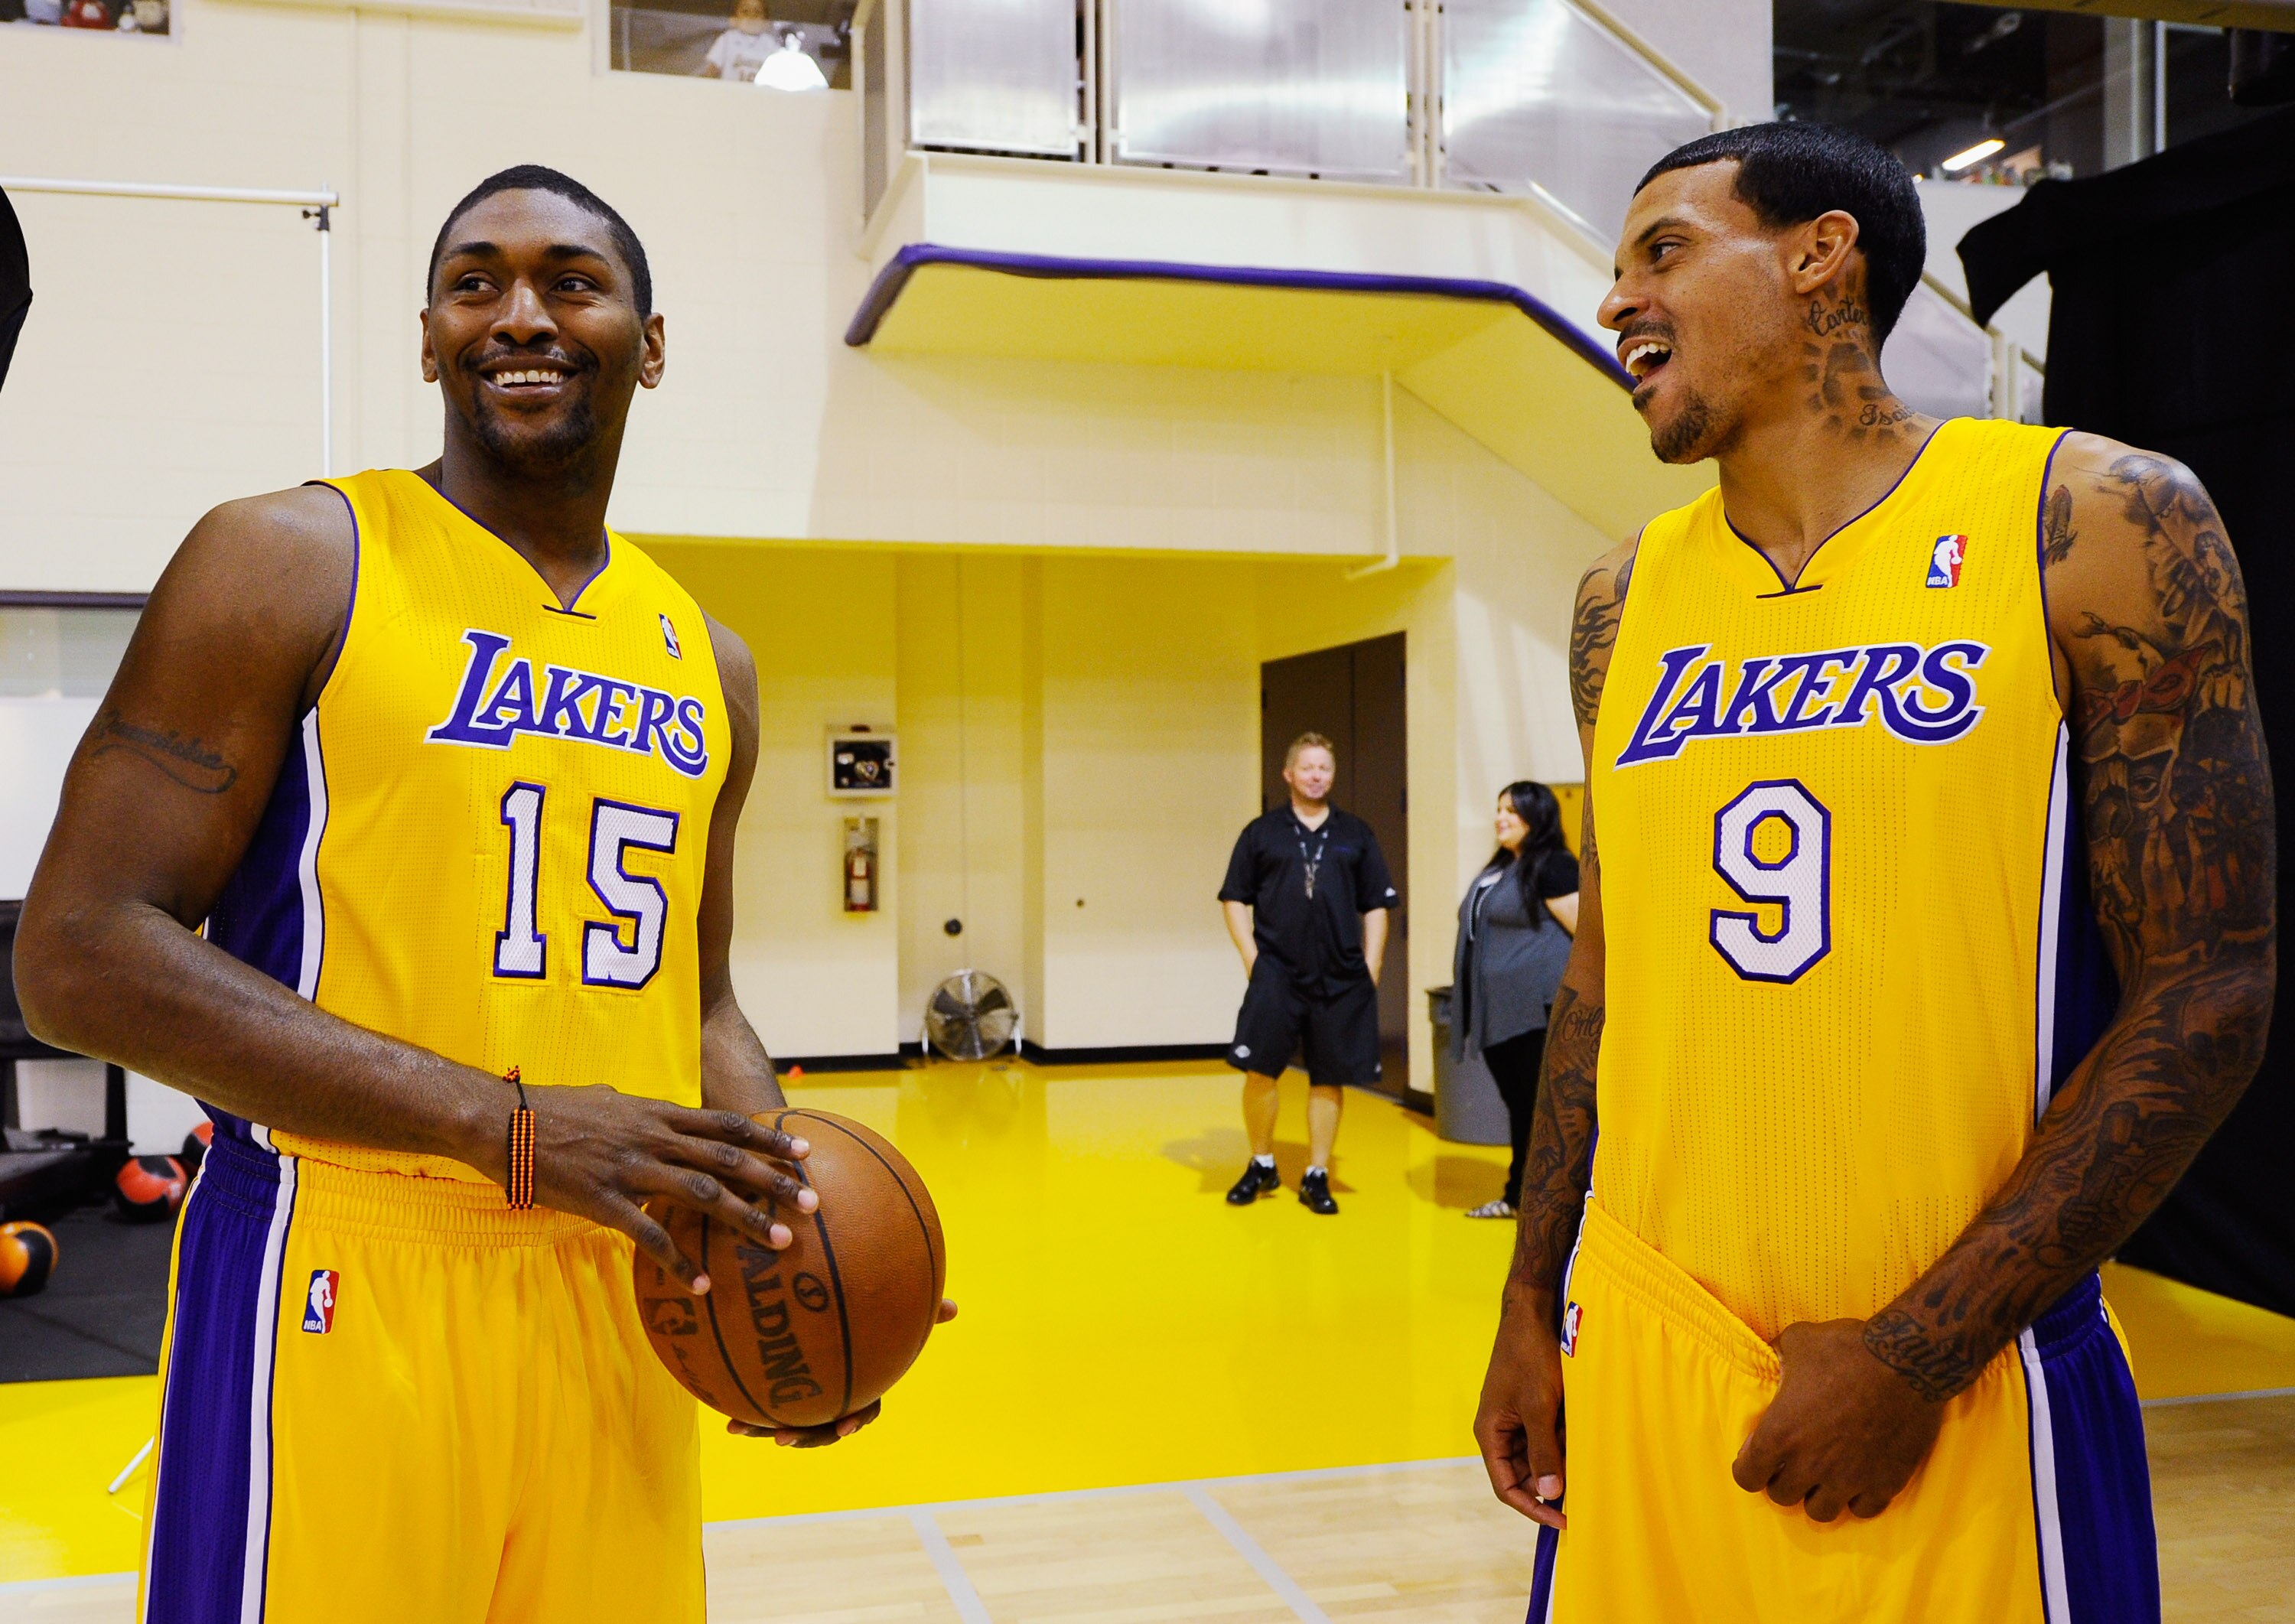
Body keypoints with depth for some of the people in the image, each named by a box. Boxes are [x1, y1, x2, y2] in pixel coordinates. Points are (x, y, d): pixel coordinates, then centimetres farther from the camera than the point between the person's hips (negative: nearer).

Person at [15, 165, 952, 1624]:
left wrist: (780, 1220, 1)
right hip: (351, 1291, -5)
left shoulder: (708, 666, 12)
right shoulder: (289, 564, -5)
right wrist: (509, 1125, -19)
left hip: (626, 1288, 5)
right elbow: (80, 956, -11)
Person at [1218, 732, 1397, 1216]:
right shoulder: (1261, 832, 6)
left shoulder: (1356, 835, 10)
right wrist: (1251, 956, -3)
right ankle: (1261, 1165, 14)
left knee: (1330, 1077, 5)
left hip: (1341, 978, 2)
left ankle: (1316, 1177, 16)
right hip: (1275, 974, -1)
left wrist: (1370, 967, 4)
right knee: (1259, 1069, -6)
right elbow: (1235, 899, 7)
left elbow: (1376, 906, 11)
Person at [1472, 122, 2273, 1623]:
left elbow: (2208, 990, -9)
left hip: (1960, 1382, -4)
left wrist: (1920, 1356, -13)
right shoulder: (1627, 600, 6)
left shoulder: (2100, 526, -7)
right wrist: (1532, 1308, 10)